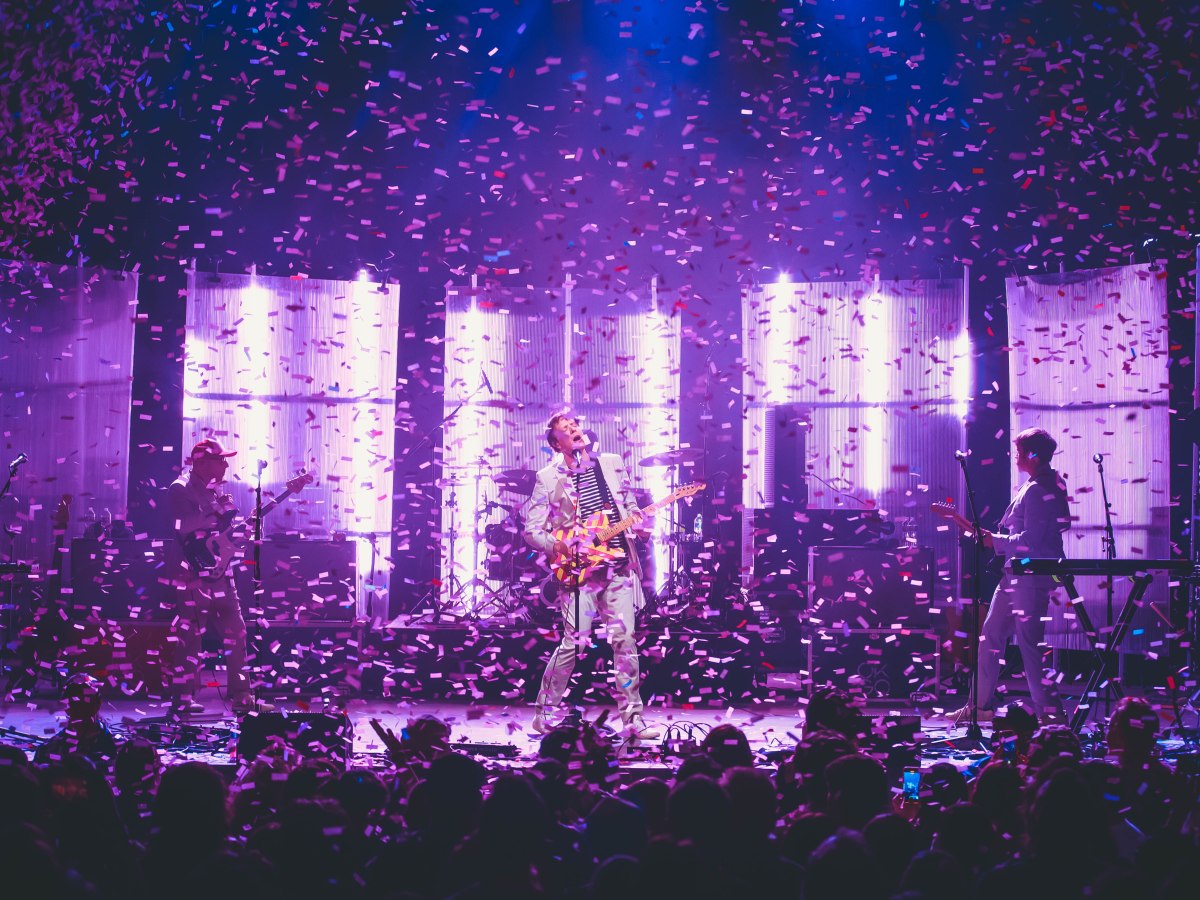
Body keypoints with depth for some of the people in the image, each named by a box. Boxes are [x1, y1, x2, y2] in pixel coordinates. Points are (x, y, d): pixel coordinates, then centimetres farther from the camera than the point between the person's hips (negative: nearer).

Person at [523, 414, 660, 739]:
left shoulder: (612, 464, 13)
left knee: (625, 640, -2)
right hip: (580, 570, -3)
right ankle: (544, 713, 8)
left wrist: (639, 521, -2)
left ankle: (632, 718, 3)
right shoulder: (548, 478, 1)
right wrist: (558, 547, -16)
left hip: (619, 566, 3)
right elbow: (532, 530, 0)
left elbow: (631, 507, 20)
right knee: (572, 643, -6)